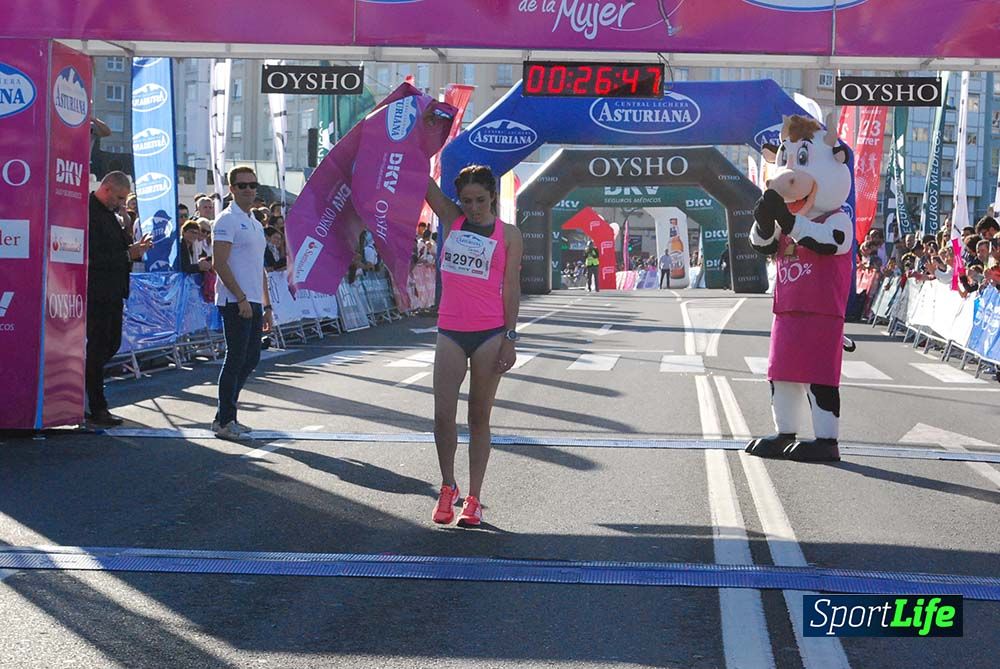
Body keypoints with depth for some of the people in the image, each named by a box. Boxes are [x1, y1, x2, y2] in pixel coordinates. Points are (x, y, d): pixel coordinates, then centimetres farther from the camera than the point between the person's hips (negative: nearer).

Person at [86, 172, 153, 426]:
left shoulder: (111, 214, 15)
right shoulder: (89, 213, -16)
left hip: (113, 292, 9)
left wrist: (135, 247, 0)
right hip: (97, 292, -9)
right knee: (98, 347, -3)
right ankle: (97, 410, 3)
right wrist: (128, 254, -18)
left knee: (111, 344, 14)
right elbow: (93, 257, -22)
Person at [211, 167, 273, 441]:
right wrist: (241, 298, -19)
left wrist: (266, 305, 19)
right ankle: (224, 421, -2)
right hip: (235, 302, -9)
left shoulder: (255, 223, 20)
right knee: (236, 359, -8)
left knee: (251, 358, 11)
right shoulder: (227, 220, -8)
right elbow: (219, 263, -16)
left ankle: (226, 416, 19)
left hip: (253, 302, 9)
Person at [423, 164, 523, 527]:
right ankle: (447, 487, 17)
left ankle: (473, 498, 10)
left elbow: (511, 288, -1)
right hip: (450, 331, 2)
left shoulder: (508, 235, 2)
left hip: (490, 333, -2)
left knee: (479, 417, 4)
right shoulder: (451, 219, 9)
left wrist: (510, 338, -5)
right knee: (443, 415, -3)